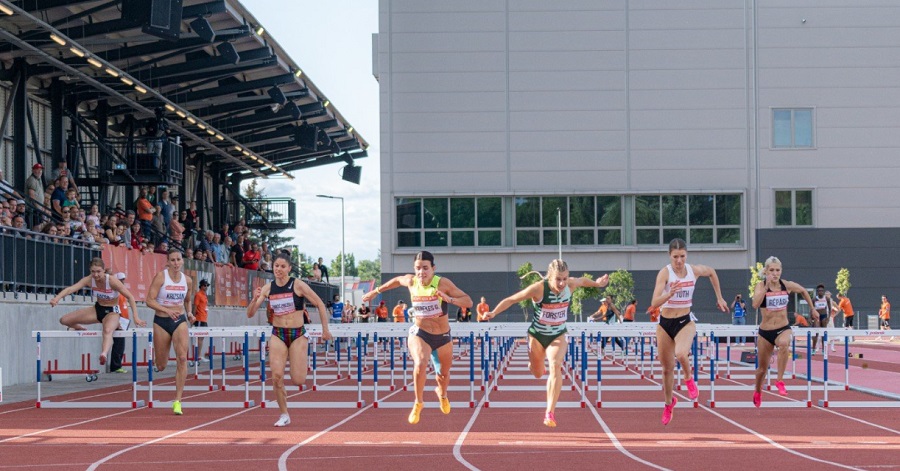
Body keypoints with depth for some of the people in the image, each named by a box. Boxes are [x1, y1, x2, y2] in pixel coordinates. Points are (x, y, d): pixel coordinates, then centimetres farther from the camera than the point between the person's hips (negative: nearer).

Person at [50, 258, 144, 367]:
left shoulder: (112, 281, -23)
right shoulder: (89, 280, -14)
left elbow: (130, 297, -20)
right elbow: (71, 289, -27)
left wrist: (136, 317, -27)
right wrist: (57, 298, -46)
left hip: (112, 312, -5)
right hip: (98, 309, 5)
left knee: (108, 331, -42)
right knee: (64, 320, 0)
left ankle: (104, 354, -69)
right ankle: (80, 329, 32)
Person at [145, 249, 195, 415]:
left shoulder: (187, 280, 3)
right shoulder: (161, 277, -9)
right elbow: (149, 300, -13)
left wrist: (189, 313, 1)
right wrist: (167, 310, -26)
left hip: (180, 321, 2)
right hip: (161, 321, -2)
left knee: (182, 357, -18)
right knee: (160, 366, 6)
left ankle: (177, 400, -15)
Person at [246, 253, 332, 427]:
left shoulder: (298, 285, -8)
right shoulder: (268, 288, 0)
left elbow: (320, 304, -1)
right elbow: (250, 314, 0)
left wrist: (325, 329, -2)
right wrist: (255, 299, -20)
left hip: (298, 334, -2)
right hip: (277, 335, 2)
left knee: (298, 380, -6)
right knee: (276, 375, -13)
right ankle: (284, 415, 3)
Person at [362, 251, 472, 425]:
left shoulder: (443, 283, -20)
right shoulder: (411, 281, -12)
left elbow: (468, 302, -21)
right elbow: (397, 280, 13)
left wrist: (449, 299, -38)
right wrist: (376, 291, 22)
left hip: (443, 337, 0)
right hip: (419, 334, 0)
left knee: (444, 374, 19)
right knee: (419, 364, -28)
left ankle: (442, 394, 57)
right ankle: (418, 403, -6)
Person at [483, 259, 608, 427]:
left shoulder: (571, 284, -16)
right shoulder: (538, 288, -26)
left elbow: (583, 280, 10)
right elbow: (511, 300, -20)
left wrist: (596, 284, 29)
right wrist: (493, 313, -33)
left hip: (558, 336, 1)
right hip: (537, 336, -1)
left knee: (555, 366, -24)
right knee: (538, 374, 14)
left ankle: (550, 412, -25)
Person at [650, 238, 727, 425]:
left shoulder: (695, 270, -7)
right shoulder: (665, 273, -16)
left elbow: (712, 272, 18)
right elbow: (655, 302, -26)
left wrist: (719, 298, 20)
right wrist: (670, 294, -44)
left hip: (685, 322, 0)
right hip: (665, 323, 0)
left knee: (681, 354, -31)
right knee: (667, 368, 11)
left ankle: (689, 378, 2)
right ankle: (669, 403, 37)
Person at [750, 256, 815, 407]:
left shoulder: (787, 285, -3)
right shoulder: (760, 286, -10)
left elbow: (803, 291, 19)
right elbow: (755, 304, -29)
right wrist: (766, 286, -30)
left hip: (783, 329, 0)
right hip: (765, 331, 0)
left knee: (784, 344, -38)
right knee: (762, 368, 13)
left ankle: (780, 381, -29)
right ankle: (757, 392, 44)